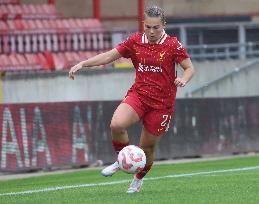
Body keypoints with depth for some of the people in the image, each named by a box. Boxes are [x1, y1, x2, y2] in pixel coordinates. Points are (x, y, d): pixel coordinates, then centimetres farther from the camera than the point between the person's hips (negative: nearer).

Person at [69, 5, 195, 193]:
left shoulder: (172, 45, -6)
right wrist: (83, 64, -3)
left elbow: (190, 68, -2)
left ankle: (139, 180, 34)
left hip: (161, 103, -2)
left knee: (147, 148, 4)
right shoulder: (135, 41, 2)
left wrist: (183, 79, -25)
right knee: (116, 124, -27)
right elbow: (109, 56, 6)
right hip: (138, 94, 2)